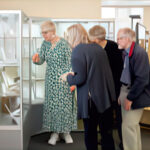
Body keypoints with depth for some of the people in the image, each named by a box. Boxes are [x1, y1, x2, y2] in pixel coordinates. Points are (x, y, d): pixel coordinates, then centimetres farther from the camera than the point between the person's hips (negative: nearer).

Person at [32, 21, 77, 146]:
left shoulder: (64, 44, -13)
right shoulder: (45, 44, 4)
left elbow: (70, 63, -11)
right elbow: (41, 60, 7)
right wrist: (36, 59, -16)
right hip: (50, 79, 5)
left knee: (65, 104, 2)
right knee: (51, 104, 6)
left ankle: (65, 132, 17)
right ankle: (55, 132, 16)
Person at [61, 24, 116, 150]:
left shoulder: (78, 50, -14)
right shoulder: (98, 47, 7)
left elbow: (80, 78, -20)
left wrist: (68, 78, 0)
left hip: (91, 99, -7)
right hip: (106, 96, 7)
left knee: (90, 132, 9)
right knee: (106, 131, 18)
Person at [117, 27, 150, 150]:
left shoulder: (139, 53, -19)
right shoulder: (126, 53, 6)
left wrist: (130, 98, -19)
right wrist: (121, 94, 10)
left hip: (135, 94, -9)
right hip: (125, 90, 9)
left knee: (128, 125, -6)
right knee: (133, 125, 19)